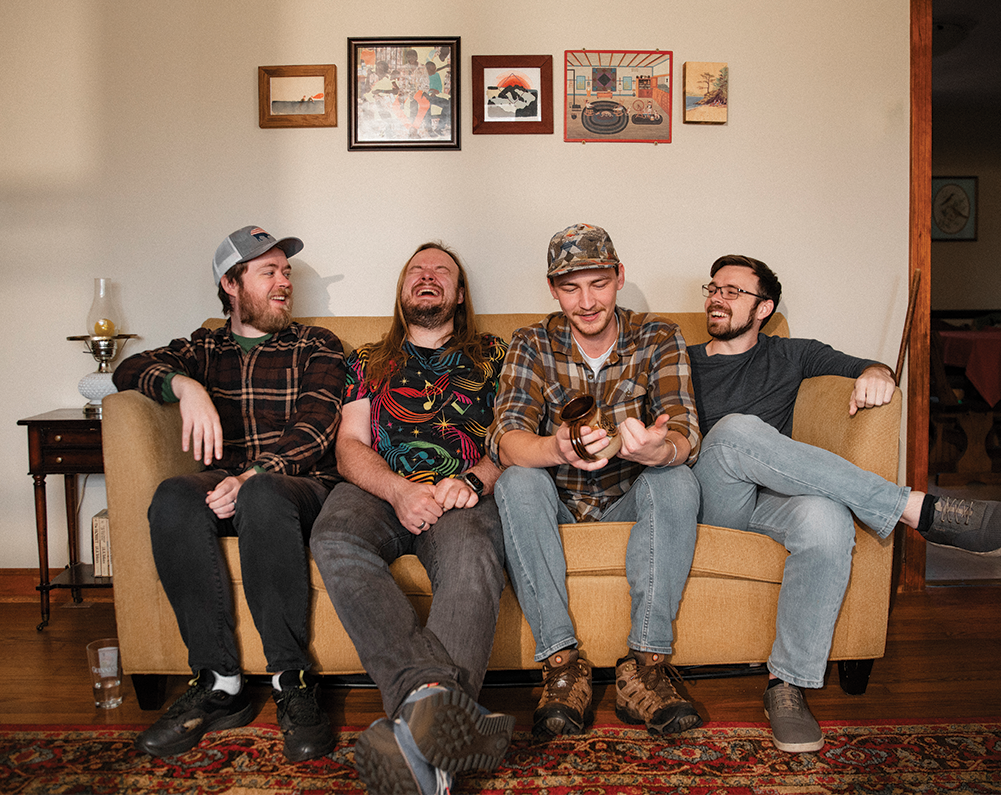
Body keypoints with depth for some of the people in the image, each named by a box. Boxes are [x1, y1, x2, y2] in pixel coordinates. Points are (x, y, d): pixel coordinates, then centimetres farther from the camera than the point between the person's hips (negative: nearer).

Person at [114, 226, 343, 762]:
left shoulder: (316, 347, 14)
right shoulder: (204, 348, 21)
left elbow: (314, 428, -2)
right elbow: (131, 370, 4)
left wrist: (253, 477, -20)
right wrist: (186, 385, -20)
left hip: (300, 487, -2)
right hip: (225, 488, 3)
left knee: (262, 496, -38)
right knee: (173, 497, -32)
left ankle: (292, 683, -29)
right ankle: (218, 683, -25)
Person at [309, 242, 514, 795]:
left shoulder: (492, 356, 24)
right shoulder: (368, 362, 27)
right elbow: (350, 446, 13)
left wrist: (473, 480, -11)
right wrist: (400, 491, -10)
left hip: (464, 495, -1)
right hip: (381, 491, 1)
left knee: (471, 551, -38)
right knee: (335, 538, -36)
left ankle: (425, 723, -55)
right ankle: (434, 696, -51)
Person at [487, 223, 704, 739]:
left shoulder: (658, 339, -7)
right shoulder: (533, 345, -7)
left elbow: (685, 438, -20)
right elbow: (504, 440, -22)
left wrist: (658, 449, -47)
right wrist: (556, 449, -47)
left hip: (630, 501, 0)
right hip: (556, 502, 0)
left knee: (677, 482, -30)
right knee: (517, 483, -31)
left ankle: (644, 666, -31)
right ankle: (562, 663, -31)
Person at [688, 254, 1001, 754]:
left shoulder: (789, 357, 23)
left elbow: (869, 369, 18)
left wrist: (875, 374, -8)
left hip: (772, 501, 1)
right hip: (709, 502, -1)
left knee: (828, 521, -38)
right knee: (735, 430, -36)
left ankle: (787, 683, -26)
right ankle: (915, 508, -31)